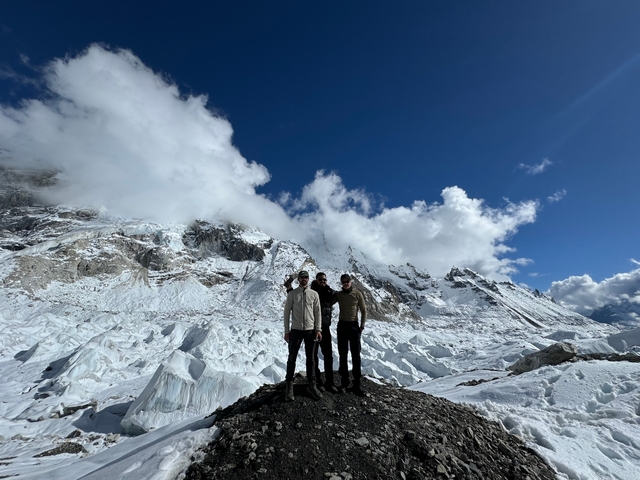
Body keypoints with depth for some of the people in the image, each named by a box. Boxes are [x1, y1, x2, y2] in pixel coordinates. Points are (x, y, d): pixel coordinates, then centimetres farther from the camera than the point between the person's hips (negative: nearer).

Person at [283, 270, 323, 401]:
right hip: (295, 330, -1)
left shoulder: (314, 294, 2)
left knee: (310, 359, 12)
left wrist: (318, 329, -3)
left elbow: (317, 312, 4)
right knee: (292, 358, 8)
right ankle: (289, 386, 23)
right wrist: (286, 331, -3)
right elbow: (287, 312, -1)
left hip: (310, 330, 1)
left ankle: (312, 385, 24)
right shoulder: (292, 294, -2)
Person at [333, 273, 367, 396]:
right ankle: (344, 382, 17)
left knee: (356, 355, 0)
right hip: (342, 326, 2)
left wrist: (362, 326, -5)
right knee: (343, 354, 7)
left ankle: (357, 384, 9)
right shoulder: (338, 295, 1)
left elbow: (363, 311, 1)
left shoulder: (357, 294, -4)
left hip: (354, 326, -1)